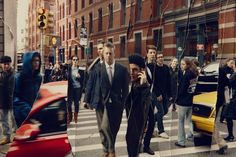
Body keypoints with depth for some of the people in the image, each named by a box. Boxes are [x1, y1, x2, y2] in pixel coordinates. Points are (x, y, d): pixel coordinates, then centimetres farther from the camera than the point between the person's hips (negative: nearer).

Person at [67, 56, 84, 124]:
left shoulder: (80, 70, 2)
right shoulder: (69, 69, 4)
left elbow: (82, 80, 1)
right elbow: (67, 78, 2)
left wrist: (79, 77, -16)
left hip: (78, 88, 0)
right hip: (70, 88, 0)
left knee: (76, 103, 5)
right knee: (69, 103, -1)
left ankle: (75, 117, 19)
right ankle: (69, 117, 12)